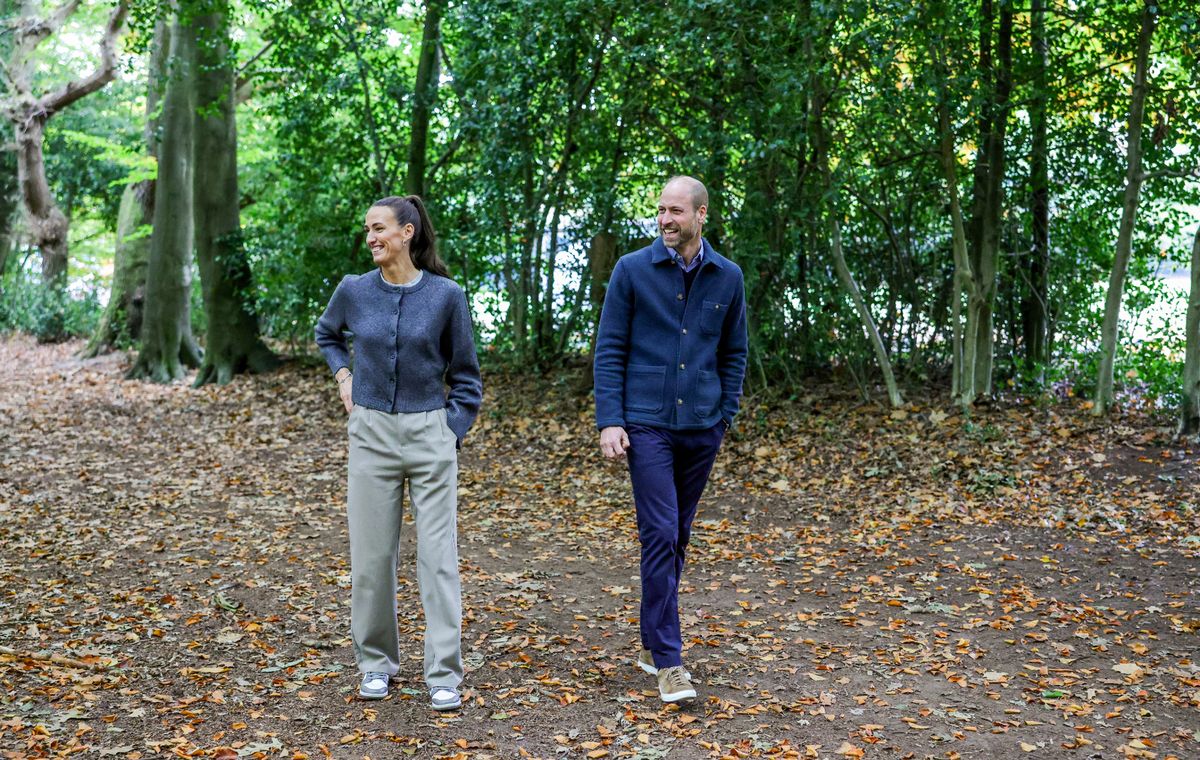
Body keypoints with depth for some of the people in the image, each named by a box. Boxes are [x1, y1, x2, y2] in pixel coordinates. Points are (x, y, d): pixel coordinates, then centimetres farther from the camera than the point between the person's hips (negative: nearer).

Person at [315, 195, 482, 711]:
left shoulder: (446, 295, -5)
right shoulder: (354, 291, 1)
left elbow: (465, 375, 5)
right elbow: (326, 333, 24)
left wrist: (452, 434, -1)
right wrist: (343, 375, 10)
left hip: (430, 435, -2)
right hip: (372, 434, 2)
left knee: (438, 555, -3)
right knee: (371, 555, 7)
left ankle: (444, 675, 3)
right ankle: (377, 663, 23)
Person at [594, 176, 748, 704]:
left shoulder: (727, 277, 5)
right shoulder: (632, 270, -3)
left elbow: (734, 353, 13)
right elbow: (609, 349, -2)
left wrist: (725, 417, 7)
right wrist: (609, 421, -9)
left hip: (701, 428, 4)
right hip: (647, 425, -3)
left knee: (677, 537, 12)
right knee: (660, 536, -9)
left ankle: (652, 643, 25)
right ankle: (668, 661, -4)